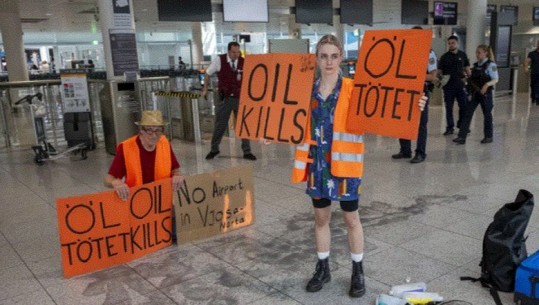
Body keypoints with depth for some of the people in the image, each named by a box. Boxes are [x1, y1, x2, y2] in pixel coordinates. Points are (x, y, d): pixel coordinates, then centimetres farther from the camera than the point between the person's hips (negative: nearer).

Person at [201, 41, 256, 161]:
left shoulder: (244, 62, -6)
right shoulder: (219, 60, -8)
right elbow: (207, 73, 7)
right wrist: (205, 89, 9)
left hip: (240, 98, 1)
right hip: (224, 98, -1)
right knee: (220, 125, 8)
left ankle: (247, 152, 15)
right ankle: (214, 149, 28)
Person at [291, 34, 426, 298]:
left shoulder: (353, 89, -8)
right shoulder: (308, 90, 1)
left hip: (345, 164, -3)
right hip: (317, 163, 3)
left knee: (351, 219, 10)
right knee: (321, 217, 15)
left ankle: (358, 271, 28)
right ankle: (323, 268, 32)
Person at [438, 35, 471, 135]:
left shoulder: (462, 55, 6)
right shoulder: (444, 57, -1)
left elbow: (467, 68, 13)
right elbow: (439, 71, -1)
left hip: (460, 84, 2)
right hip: (448, 85, -2)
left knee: (464, 106, 5)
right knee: (449, 107, 4)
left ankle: (461, 125, 22)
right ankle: (450, 127, 13)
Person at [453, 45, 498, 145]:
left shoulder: (490, 65, -9)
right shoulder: (476, 65, 10)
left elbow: (495, 79, -16)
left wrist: (487, 84, -31)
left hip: (485, 93, -6)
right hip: (475, 93, 6)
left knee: (487, 114, 8)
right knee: (468, 114, -2)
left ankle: (488, 136, 23)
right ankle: (462, 137, -4)